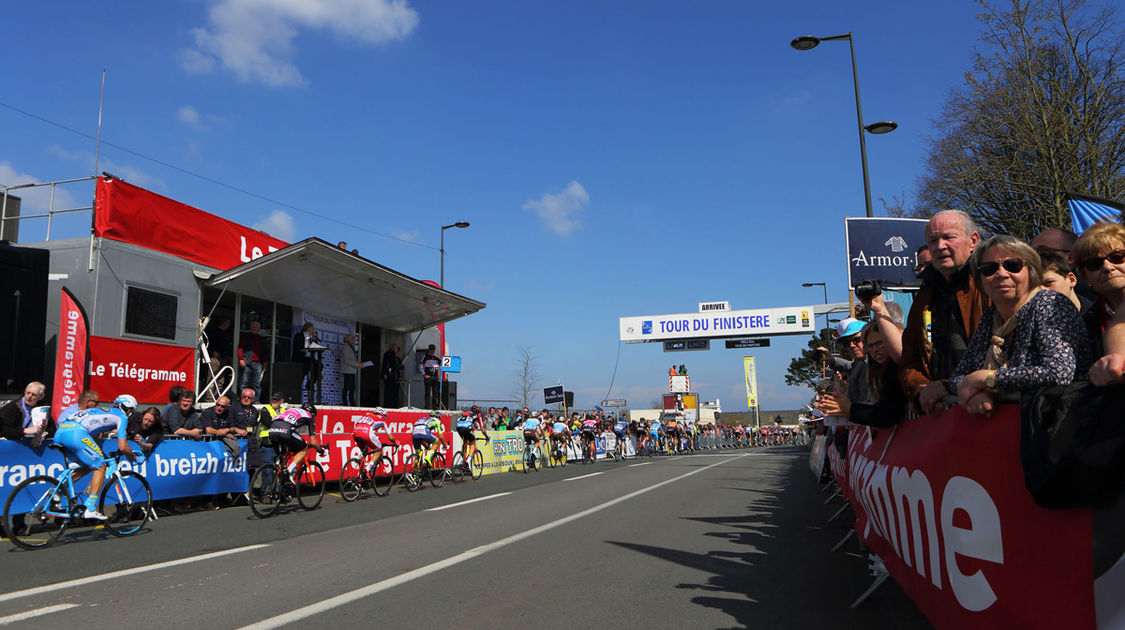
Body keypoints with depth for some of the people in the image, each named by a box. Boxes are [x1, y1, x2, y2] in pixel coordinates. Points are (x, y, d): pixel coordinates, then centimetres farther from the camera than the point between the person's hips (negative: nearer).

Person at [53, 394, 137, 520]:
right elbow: (122, 447, 6)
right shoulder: (122, 416, 13)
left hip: (59, 432, 9)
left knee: (87, 466, 23)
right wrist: (133, 457, 24)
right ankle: (91, 509, -2)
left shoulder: (103, 411, 36)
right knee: (100, 467, 2)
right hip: (76, 433, -9)